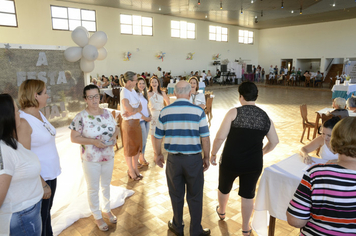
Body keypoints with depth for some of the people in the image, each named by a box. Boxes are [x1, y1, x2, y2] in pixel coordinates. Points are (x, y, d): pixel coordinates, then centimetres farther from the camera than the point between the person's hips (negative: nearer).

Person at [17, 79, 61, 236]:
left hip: (51, 174, 8)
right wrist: (42, 184, -18)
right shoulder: (23, 121, -21)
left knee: (47, 213, 24)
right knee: (40, 219, 12)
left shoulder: (39, 113, 4)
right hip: (39, 178, -8)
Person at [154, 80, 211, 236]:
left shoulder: (165, 112, -4)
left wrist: (158, 154, 17)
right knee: (195, 196, 15)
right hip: (194, 159, -1)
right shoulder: (198, 111, -10)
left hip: (173, 159, 2)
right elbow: (205, 138, -8)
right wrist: (206, 157, 5)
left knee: (176, 195, 19)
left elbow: (158, 137, 2)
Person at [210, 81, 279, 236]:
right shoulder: (265, 116, 0)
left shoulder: (234, 112, -14)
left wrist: (213, 154, -3)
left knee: (224, 188, 25)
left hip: (230, 161, -2)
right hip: (254, 164, 3)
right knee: (248, 195, 19)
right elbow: (274, 142, 7)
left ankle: (221, 212, 52)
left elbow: (220, 137, -17)